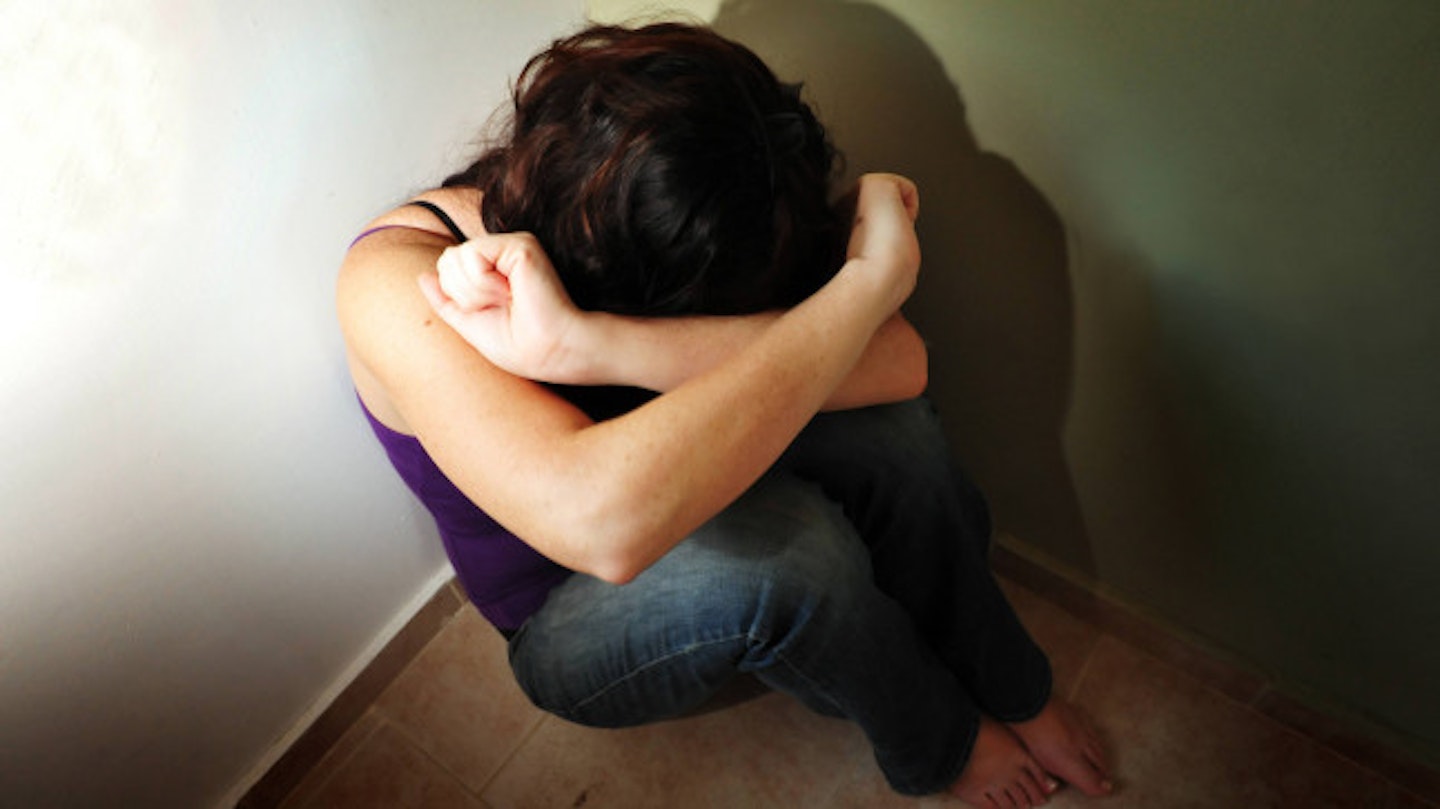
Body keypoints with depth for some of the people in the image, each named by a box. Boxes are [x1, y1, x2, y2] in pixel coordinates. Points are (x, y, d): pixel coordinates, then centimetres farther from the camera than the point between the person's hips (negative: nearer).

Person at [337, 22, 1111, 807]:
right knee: (780, 538, -36)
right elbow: (604, 521, -50)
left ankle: (1013, 691, -2)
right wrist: (875, 278, -44)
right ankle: (940, 742, -4)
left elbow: (897, 364, -33)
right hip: (573, 628, -3)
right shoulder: (397, 283, -31)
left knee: (887, 423, -27)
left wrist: (584, 343, -44)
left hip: (682, 516, 4)